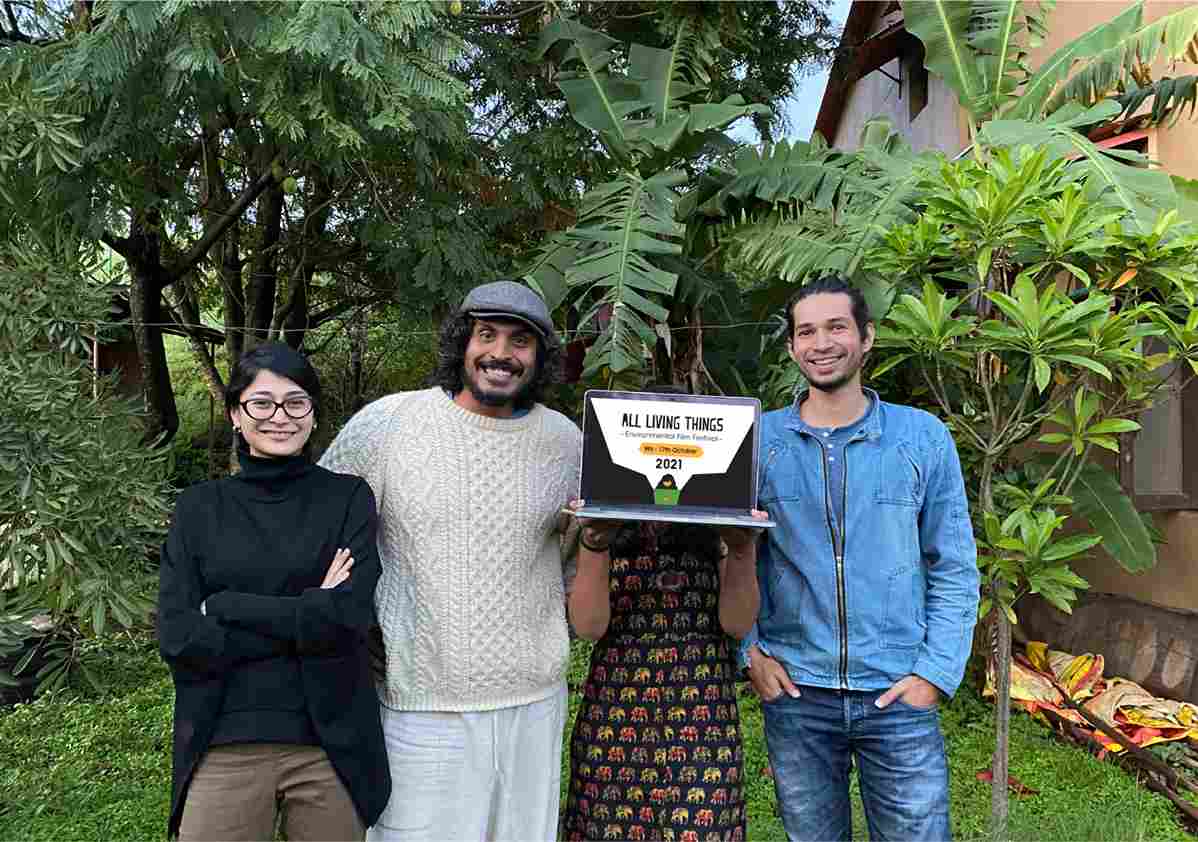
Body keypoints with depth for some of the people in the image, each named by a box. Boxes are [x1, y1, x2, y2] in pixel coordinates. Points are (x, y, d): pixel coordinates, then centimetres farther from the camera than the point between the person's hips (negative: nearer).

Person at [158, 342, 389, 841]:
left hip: (330, 742, 0)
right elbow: (178, 638, -6)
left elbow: (347, 619, -12)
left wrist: (224, 606, -11)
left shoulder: (348, 497, 0)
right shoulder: (199, 508, 4)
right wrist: (307, 614, -11)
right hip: (224, 745, 1)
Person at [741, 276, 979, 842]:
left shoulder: (924, 438, 0)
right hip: (794, 692, 1)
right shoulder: (757, 440, 1)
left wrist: (936, 673, -6)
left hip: (899, 694, -1)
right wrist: (750, 652, -4)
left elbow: (955, 569, 2)